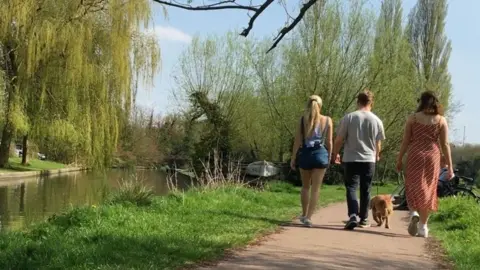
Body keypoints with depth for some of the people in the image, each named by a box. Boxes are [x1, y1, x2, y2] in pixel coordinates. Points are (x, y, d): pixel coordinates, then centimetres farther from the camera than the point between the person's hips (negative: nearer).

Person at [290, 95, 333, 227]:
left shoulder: (303, 119, 0)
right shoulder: (327, 120, 0)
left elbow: (297, 141, -2)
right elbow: (329, 142, 1)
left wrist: (293, 158, 3)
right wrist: (329, 157, 12)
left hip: (305, 154, 1)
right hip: (320, 154, -1)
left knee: (305, 186, 18)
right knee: (315, 188, 2)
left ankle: (304, 215, 25)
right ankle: (309, 217, -5)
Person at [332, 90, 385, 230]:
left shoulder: (348, 118, -6)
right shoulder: (376, 120, 0)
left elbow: (339, 139, -4)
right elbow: (378, 144, 9)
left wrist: (335, 154, 12)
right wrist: (376, 155, 29)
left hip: (351, 159, -2)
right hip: (369, 160, 2)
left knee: (351, 187, 0)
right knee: (365, 190, 12)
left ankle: (353, 215, -20)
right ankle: (363, 219, 20)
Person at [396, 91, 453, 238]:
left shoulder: (413, 118, 1)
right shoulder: (441, 120, 2)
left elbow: (405, 141, 1)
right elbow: (445, 144, 0)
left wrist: (399, 159, 9)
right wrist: (450, 166, 3)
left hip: (415, 155, -1)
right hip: (432, 156, 1)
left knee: (413, 188, 9)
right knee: (428, 190, 9)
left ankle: (414, 213, -19)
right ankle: (423, 227, 14)